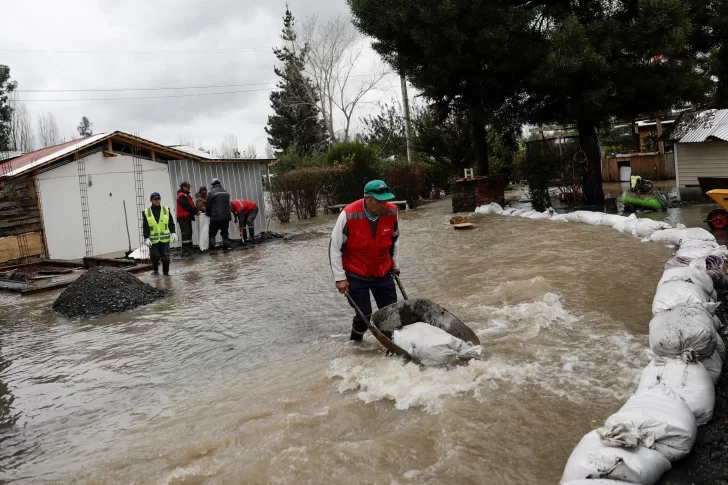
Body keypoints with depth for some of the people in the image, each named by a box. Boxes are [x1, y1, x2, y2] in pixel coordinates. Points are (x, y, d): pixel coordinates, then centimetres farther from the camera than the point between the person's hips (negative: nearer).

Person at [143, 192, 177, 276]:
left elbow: (171, 223, 8)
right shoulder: (146, 212, 0)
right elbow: (145, 227, -2)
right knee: (154, 256, 4)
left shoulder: (166, 210, 4)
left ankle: (166, 272, 16)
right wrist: (146, 238, -10)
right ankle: (155, 270, 28)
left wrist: (173, 233, -1)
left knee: (165, 256, 2)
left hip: (165, 239, 1)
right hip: (153, 240, 0)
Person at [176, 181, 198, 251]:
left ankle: (189, 247, 17)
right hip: (183, 218, -10)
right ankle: (186, 248, -13)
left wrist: (196, 211, -1)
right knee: (186, 233, -12)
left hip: (187, 217, 10)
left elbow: (191, 206, 15)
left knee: (189, 232, 12)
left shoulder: (186, 195, 20)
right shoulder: (182, 196, -12)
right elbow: (187, 206, -20)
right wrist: (196, 211, -15)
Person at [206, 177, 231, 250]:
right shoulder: (226, 192, 13)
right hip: (226, 216, 5)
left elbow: (208, 205, -3)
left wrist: (208, 214, 13)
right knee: (224, 232, 16)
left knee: (212, 233, 2)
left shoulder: (211, 192, -6)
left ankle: (212, 248, -6)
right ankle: (225, 246, 11)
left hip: (216, 217, -5)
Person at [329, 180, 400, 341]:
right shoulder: (348, 215, -24)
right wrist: (340, 278, -12)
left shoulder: (392, 211, -13)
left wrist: (394, 263, 16)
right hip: (356, 275, -4)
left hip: (383, 272, 4)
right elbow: (335, 247, -14)